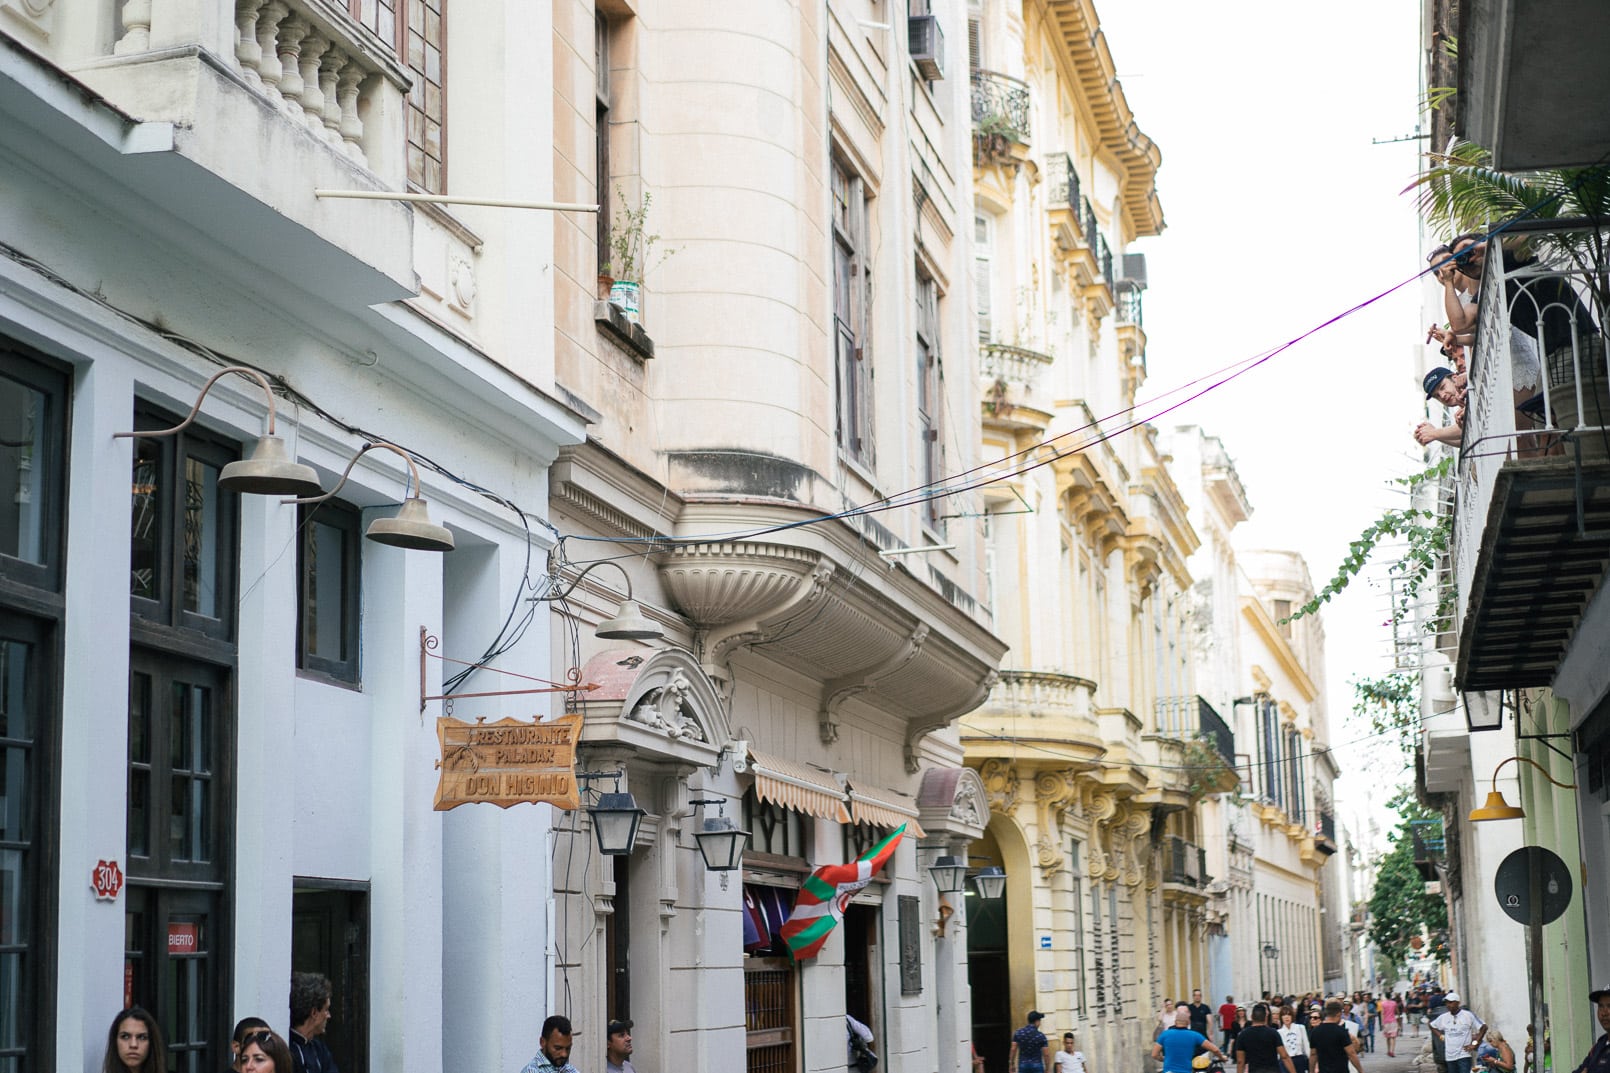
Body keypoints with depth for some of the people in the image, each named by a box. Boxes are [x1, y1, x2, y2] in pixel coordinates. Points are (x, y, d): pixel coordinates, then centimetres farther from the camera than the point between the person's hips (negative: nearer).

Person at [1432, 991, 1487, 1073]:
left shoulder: (1468, 1015, -7)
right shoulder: (1443, 1017, 6)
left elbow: (1483, 1027, -4)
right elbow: (1432, 1026, 22)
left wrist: (1474, 1043, -8)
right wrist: (1441, 1036, 8)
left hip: (1464, 1055, -5)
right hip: (1449, 1056, 5)